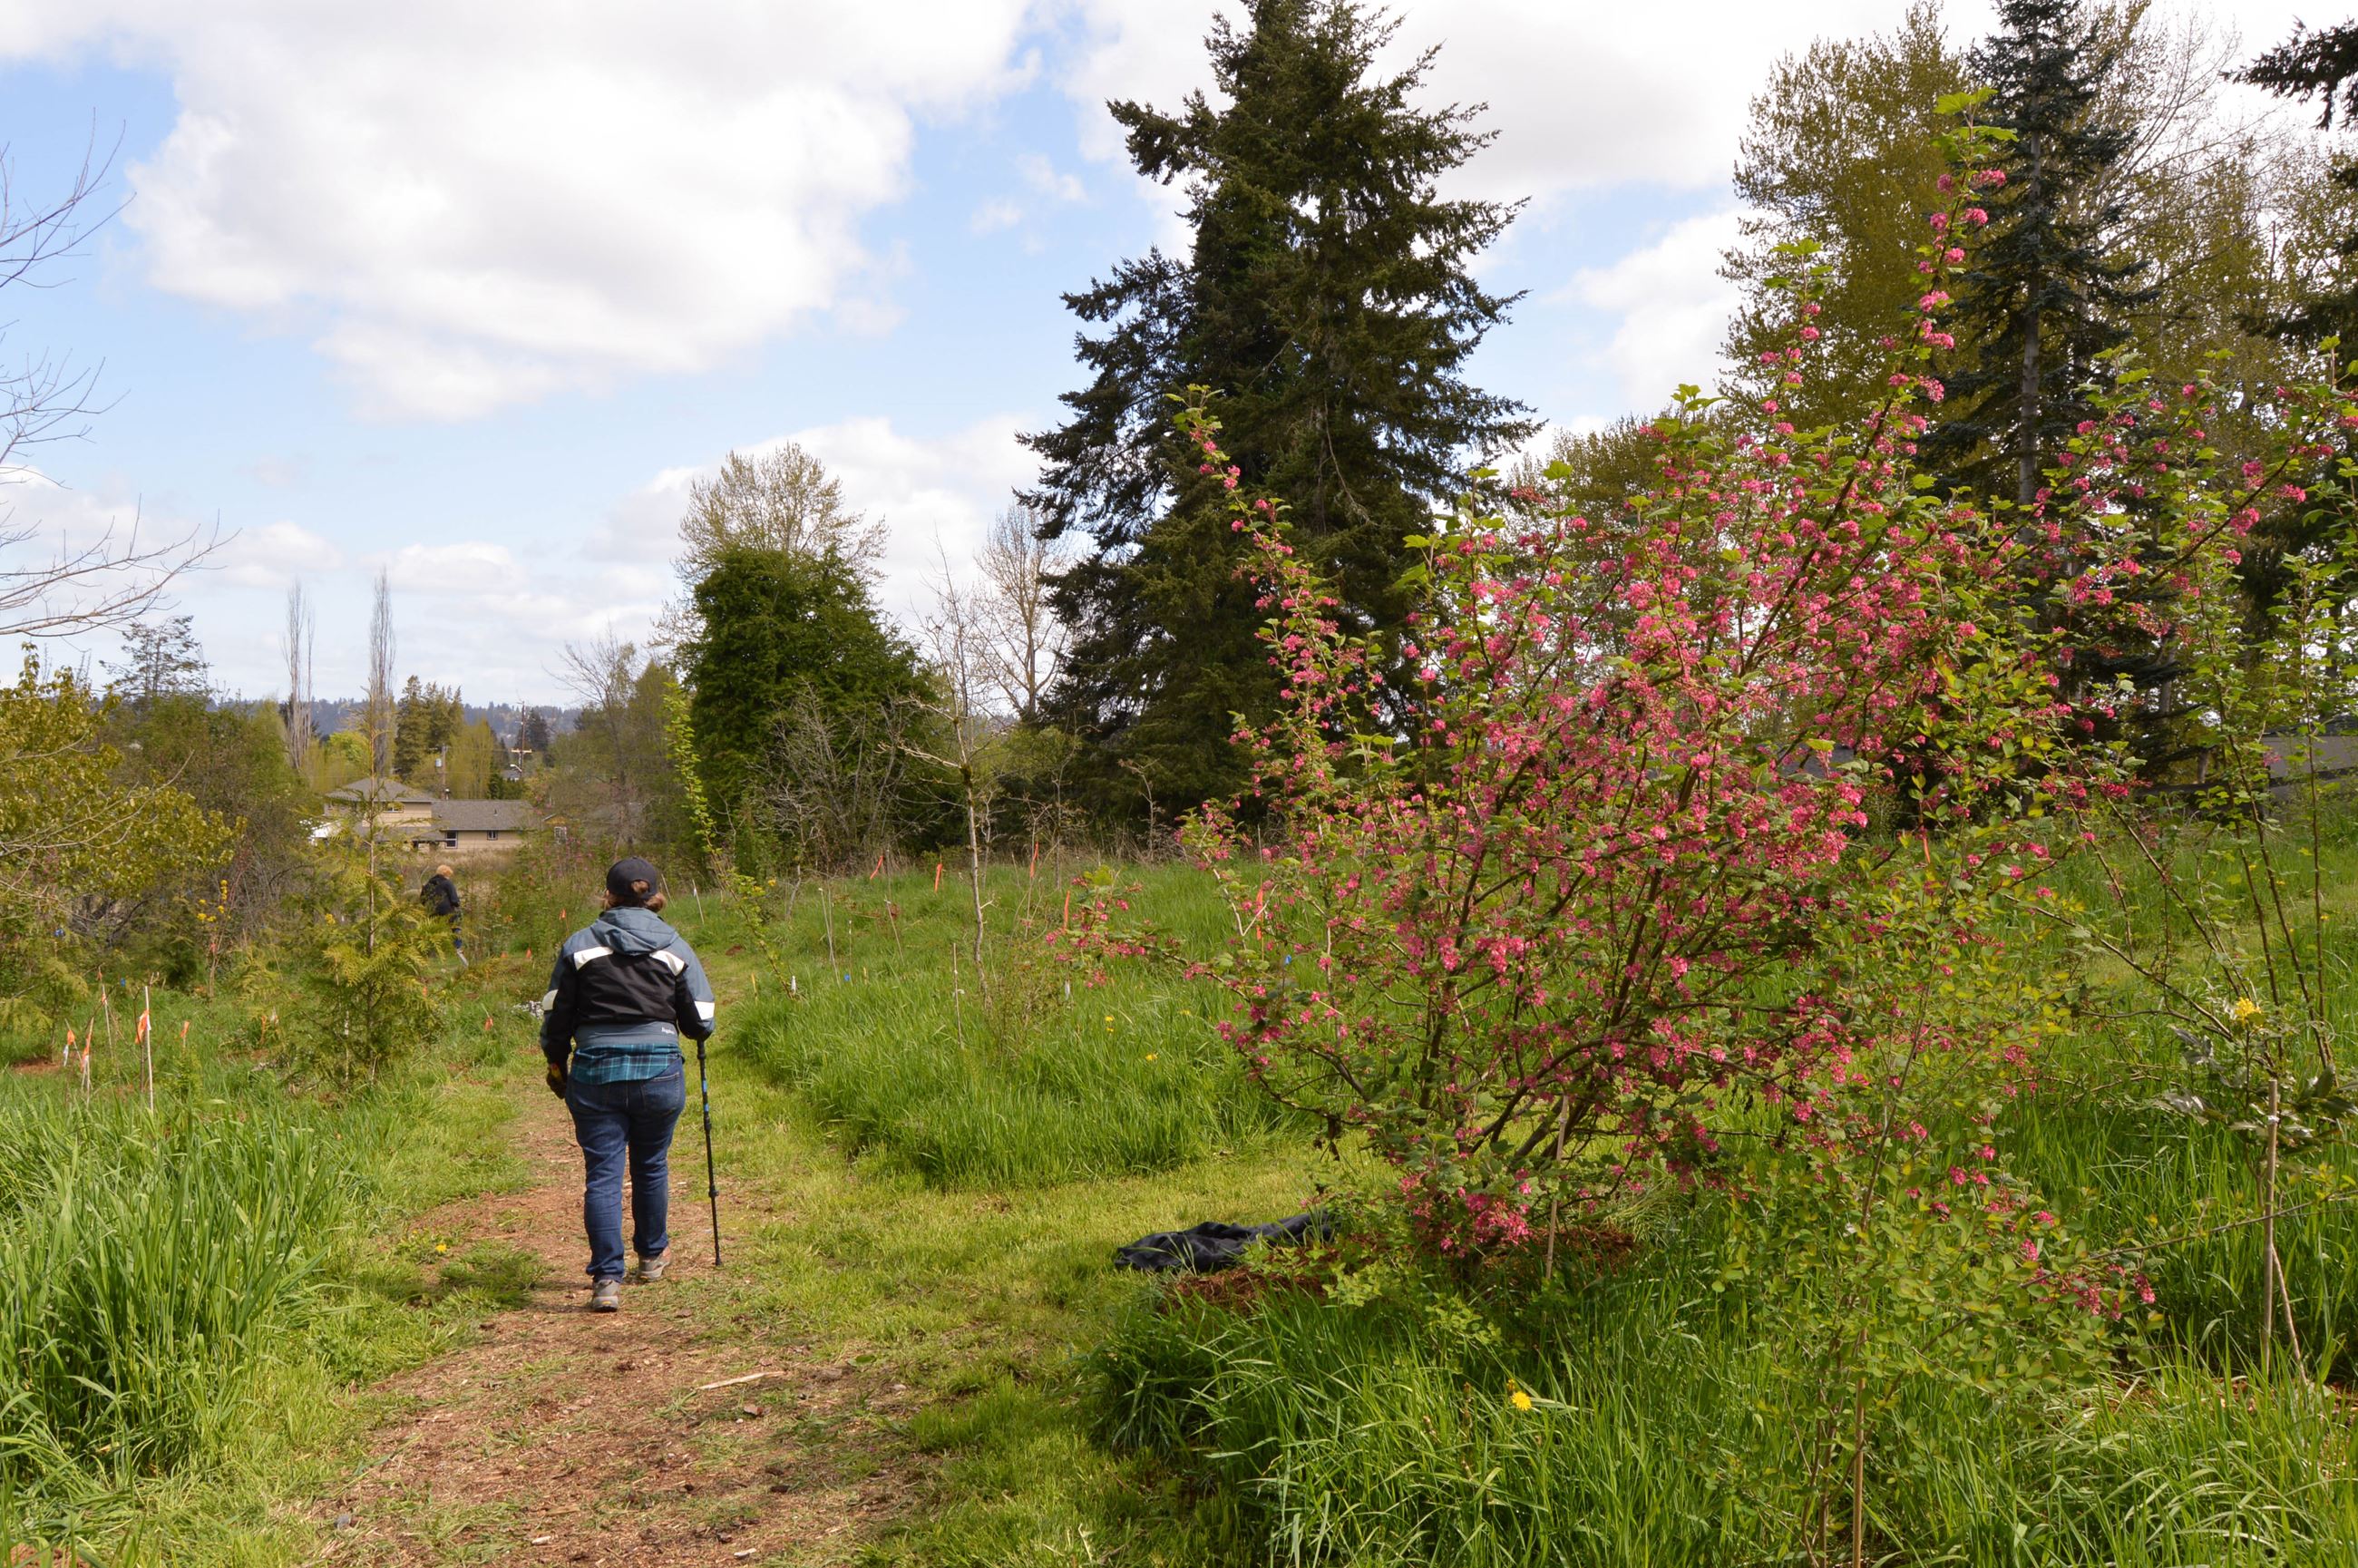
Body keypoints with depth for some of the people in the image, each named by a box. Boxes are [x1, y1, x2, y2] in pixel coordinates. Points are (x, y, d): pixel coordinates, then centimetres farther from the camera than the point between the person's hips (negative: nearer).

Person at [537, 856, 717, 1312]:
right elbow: (700, 1023, 2)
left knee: (602, 1174, 1)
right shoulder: (675, 947, 2)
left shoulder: (579, 944, 1)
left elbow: (555, 1014, 5)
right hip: (659, 1070, 1)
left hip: (594, 1073, -1)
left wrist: (556, 1063, 21)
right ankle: (652, 1255, 36)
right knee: (651, 1166, 19)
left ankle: (606, 1278, -8)